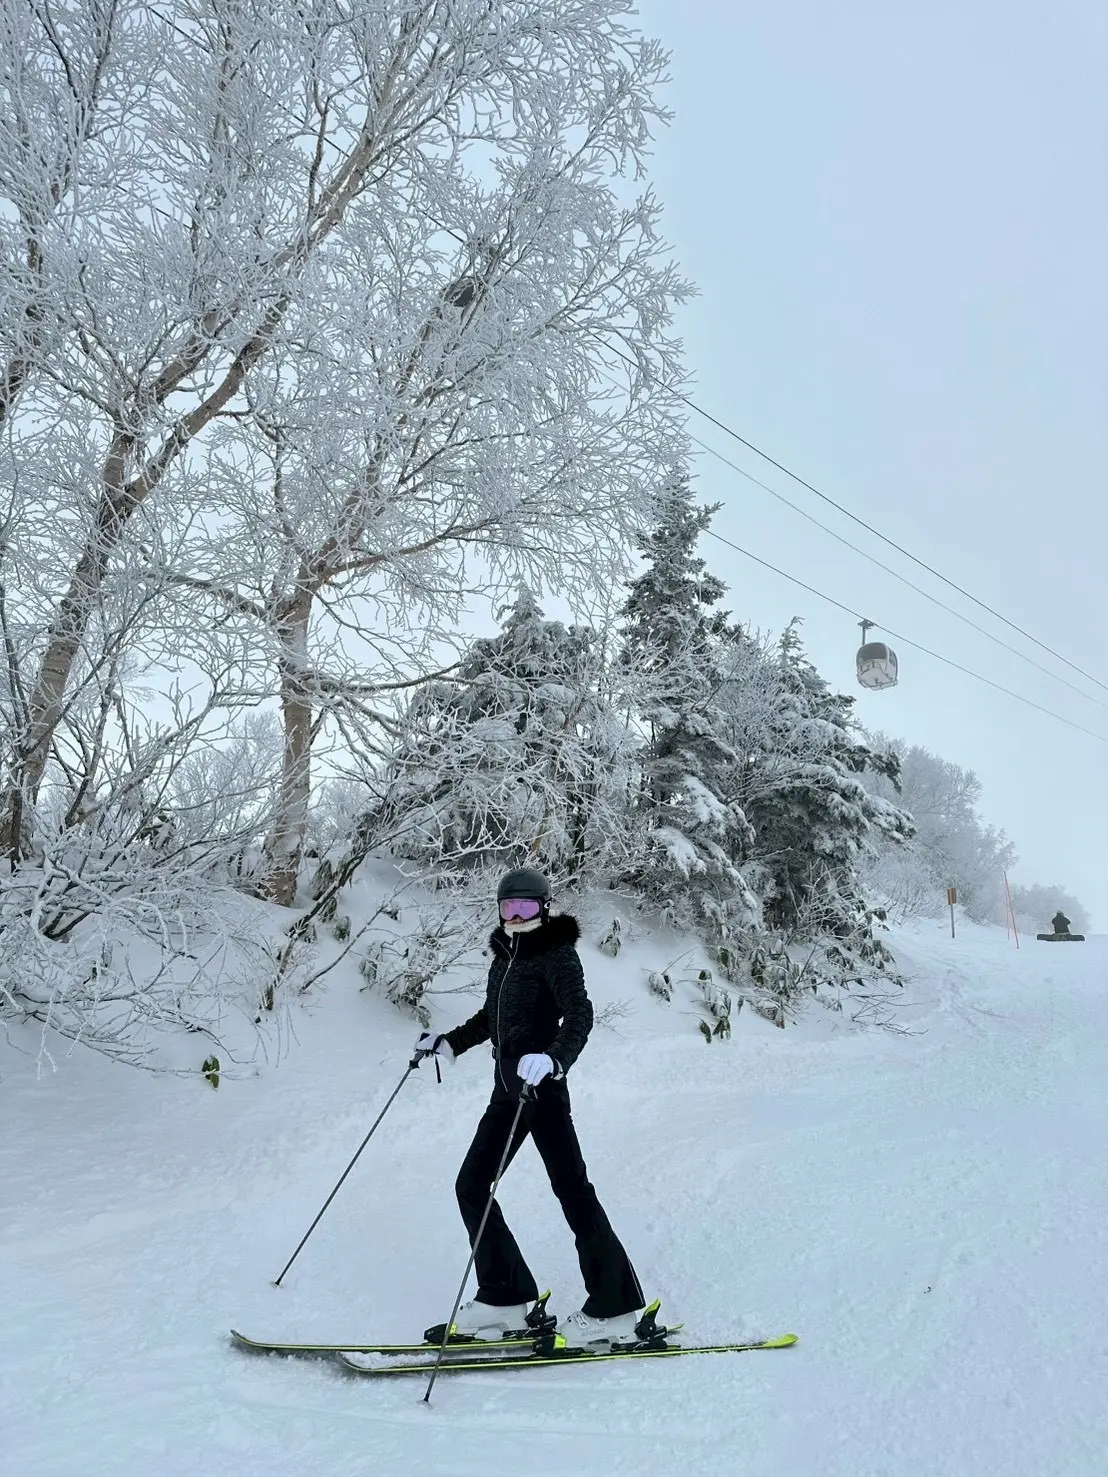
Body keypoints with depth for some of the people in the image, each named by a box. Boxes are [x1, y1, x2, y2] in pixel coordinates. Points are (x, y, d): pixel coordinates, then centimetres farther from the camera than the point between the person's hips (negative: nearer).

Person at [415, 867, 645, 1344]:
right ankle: (505, 1295, 14)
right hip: (507, 1089, 9)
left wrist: (554, 1059, -38)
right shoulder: (505, 956, 15)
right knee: (471, 1185, 7)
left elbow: (579, 1015, -21)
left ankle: (615, 1308, 0)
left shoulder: (556, 953, -8)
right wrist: (447, 1044, 24)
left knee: (571, 1189, -8)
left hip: (542, 1086, -9)